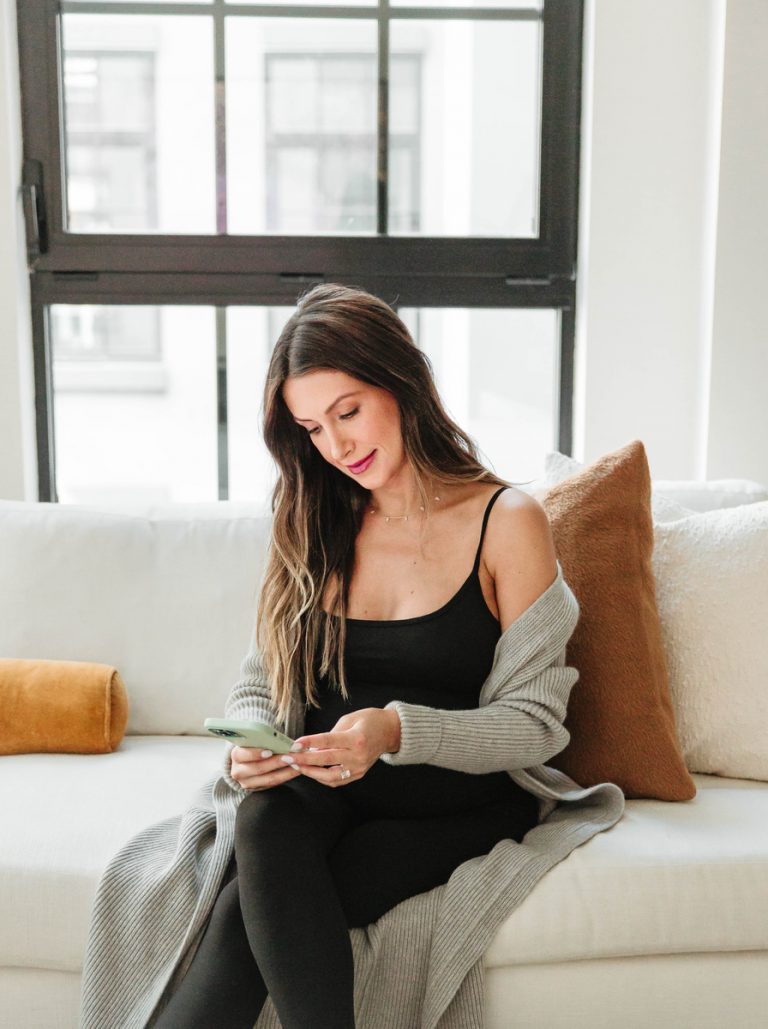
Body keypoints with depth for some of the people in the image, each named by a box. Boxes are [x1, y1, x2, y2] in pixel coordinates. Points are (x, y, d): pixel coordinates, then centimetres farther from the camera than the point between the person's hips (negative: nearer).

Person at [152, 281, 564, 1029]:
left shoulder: (507, 522, -4)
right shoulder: (316, 527, 11)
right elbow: (267, 676, 12)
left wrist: (397, 730, -23)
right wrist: (253, 746, -12)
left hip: (459, 806, -3)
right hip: (323, 791, 4)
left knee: (253, 912, -29)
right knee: (266, 819, -33)